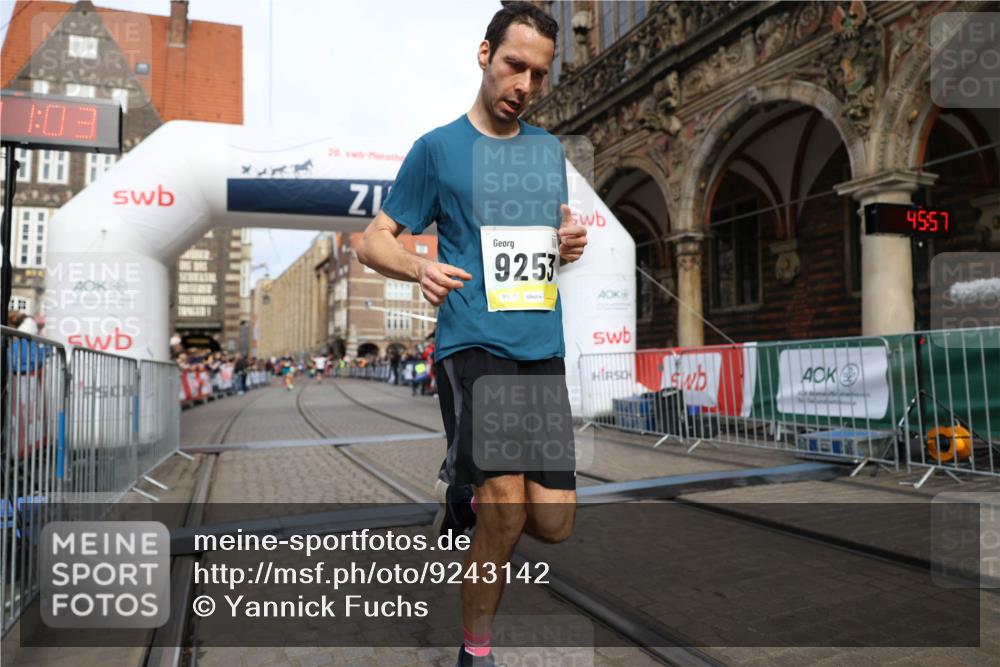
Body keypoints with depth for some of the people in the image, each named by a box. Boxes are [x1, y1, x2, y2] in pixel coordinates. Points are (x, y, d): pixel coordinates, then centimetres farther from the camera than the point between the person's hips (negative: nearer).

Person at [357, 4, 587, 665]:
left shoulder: (550, 149, 17)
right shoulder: (438, 147, 4)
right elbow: (374, 241, 4)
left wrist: (572, 243, 3)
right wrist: (420, 266, -18)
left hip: (545, 348, 5)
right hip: (473, 342, -4)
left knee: (554, 522, 1)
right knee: (509, 500, -19)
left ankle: (467, 496, 32)